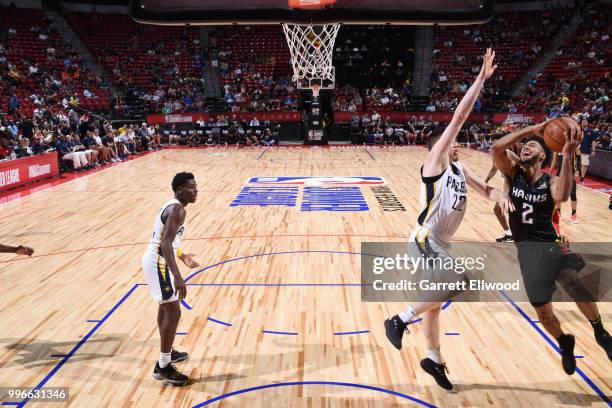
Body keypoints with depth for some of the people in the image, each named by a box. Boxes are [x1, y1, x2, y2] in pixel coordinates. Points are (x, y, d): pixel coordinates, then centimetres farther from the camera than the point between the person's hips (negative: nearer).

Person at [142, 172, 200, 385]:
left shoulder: (173, 206, 12)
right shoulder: (177, 210, -20)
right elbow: (165, 244, -31)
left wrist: (182, 256, 36)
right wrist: (177, 277, -37)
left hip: (154, 260, 11)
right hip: (158, 263, -11)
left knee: (165, 307, 23)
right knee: (173, 312, -6)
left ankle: (168, 352, 39)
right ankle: (163, 367, 3)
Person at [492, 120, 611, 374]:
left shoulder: (551, 182, -3)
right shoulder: (514, 174, 2)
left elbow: (562, 196, -28)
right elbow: (497, 147, -15)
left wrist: (568, 155, -32)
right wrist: (533, 129, -15)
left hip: (550, 245, -2)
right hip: (526, 251, 2)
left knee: (577, 286, -30)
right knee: (543, 312, 8)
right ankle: (565, 343, 39)